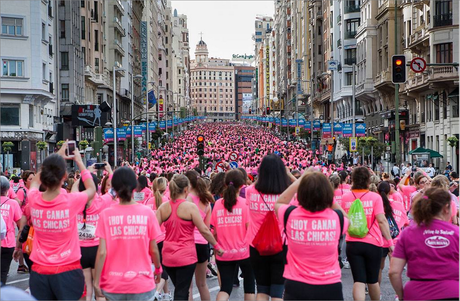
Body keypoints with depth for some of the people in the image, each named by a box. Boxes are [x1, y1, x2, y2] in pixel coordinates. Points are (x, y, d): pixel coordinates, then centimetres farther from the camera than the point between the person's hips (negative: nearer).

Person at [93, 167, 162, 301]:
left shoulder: (106, 215, -6)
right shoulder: (147, 213, -5)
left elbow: (102, 252, -9)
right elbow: (154, 250, 1)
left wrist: (96, 281, 1)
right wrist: (158, 268, 19)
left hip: (113, 284, 1)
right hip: (142, 283, 0)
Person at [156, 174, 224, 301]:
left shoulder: (163, 207, 1)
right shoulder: (190, 207, -11)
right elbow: (204, 230, -10)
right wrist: (217, 246, 1)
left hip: (168, 257, 5)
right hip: (186, 256, -5)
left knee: (179, 289, 23)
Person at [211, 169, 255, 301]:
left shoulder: (218, 204, 0)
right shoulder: (245, 203, -8)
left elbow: (214, 231, 2)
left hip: (224, 253, 2)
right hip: (244, 251, -2)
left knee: (225, 287, 8)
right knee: (249, 284, 18)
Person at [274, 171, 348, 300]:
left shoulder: (290, 216, -12)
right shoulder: (336, 218, -13)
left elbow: (279, 203, 12)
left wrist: (301, 180, 9)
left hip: (296, 287, 0)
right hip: (329, 287, 0)